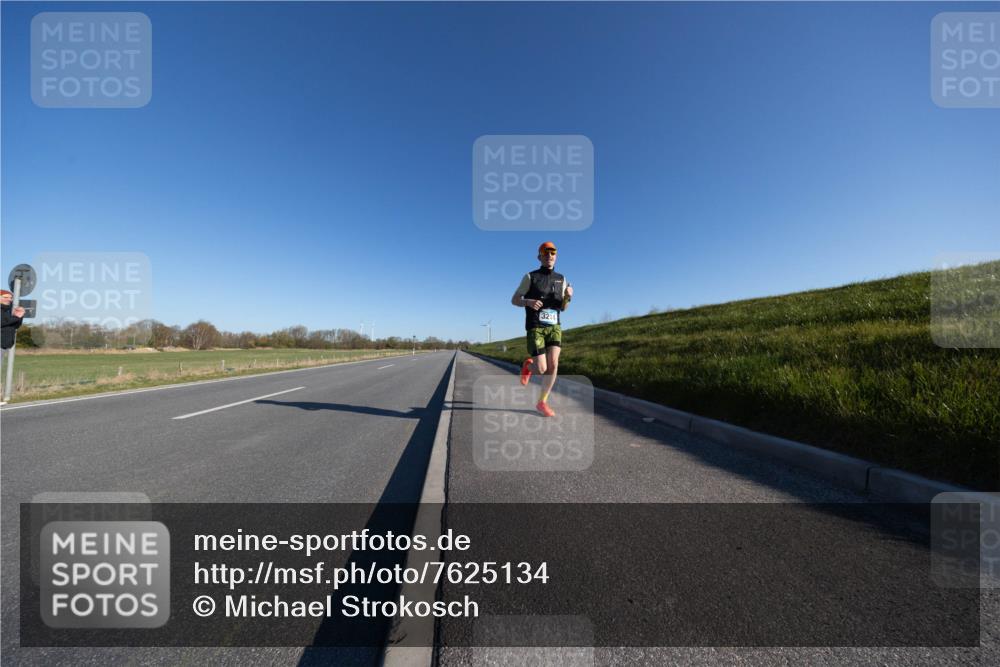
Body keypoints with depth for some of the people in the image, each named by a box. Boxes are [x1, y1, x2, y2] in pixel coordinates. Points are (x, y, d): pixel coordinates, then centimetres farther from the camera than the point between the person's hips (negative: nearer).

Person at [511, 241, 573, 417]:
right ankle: (528, 365, 27)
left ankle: (542, 403, 4)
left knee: (553, 364, -13)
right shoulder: (530, 277, 0)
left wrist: (568, 296, -11)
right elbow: (514, 300, 2)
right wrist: (529, 302, -21)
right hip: (535, 328, -3)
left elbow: (562, 308, 13)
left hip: (554, 327, 4)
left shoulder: (561, 279, 12)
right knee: (542, 369, -10)